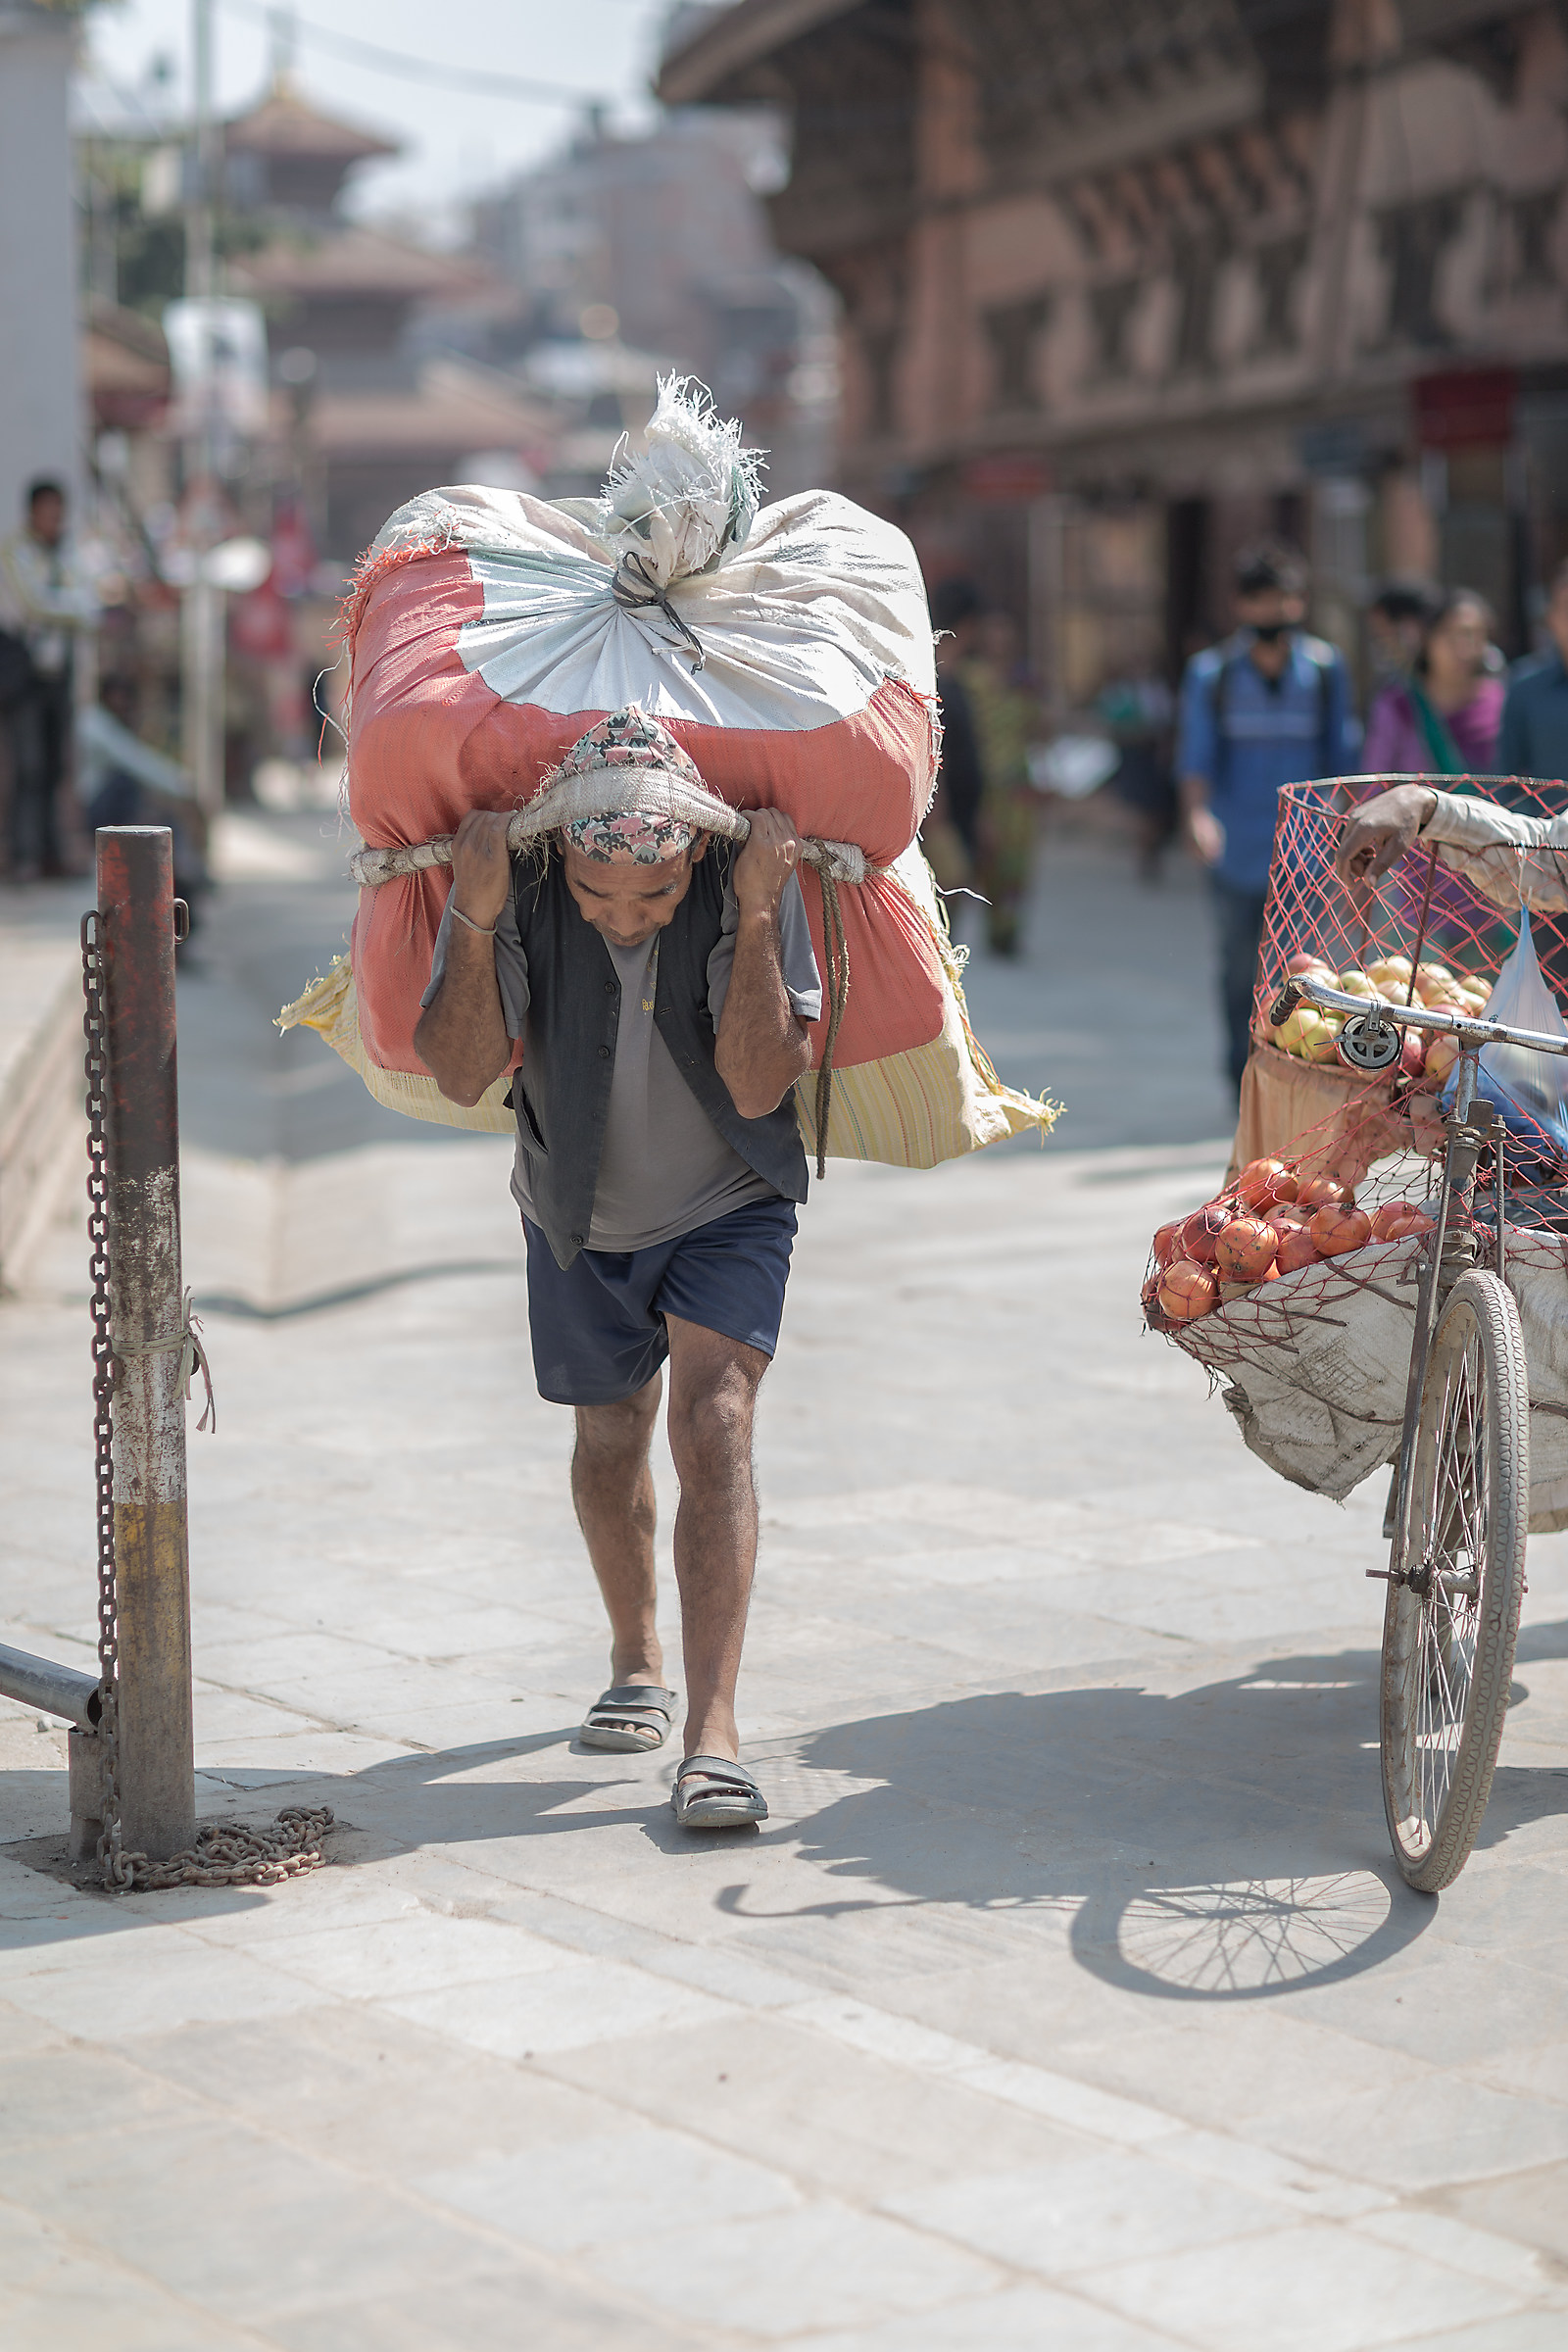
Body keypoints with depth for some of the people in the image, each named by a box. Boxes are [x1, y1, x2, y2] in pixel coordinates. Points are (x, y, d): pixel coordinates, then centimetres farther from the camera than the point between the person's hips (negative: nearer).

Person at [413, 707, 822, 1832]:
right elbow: (461, 1075, -28)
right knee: (610, 1436, 16)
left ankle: (712, 1732, -21)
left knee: (714, 1428, -18)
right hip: (582, 1212, 3)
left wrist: (756, 918, -40)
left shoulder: (752, 883, -26)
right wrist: (476, 918, -40)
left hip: (728, 1203, -2)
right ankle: (637, 1662, 41)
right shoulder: (520, 888, -23)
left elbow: (759, 1085, -31)